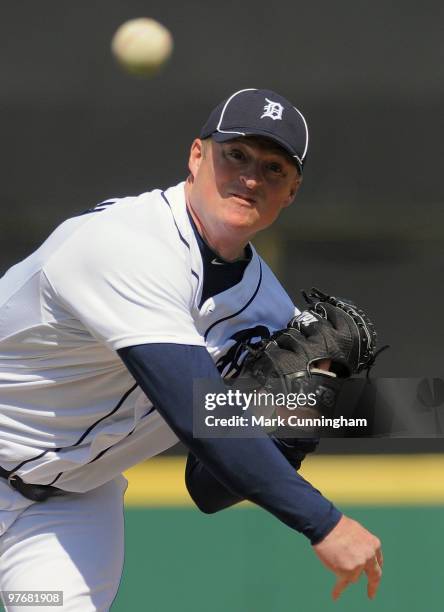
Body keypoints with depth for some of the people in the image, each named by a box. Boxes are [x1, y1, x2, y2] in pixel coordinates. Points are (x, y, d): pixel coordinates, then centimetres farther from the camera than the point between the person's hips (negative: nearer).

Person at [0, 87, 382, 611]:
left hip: (73, 502, 6)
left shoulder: (263, 309, -4)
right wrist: (322, 524, -40)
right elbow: (198, 415, -39)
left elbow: (209, 491, 0)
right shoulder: (126, 245, -29)